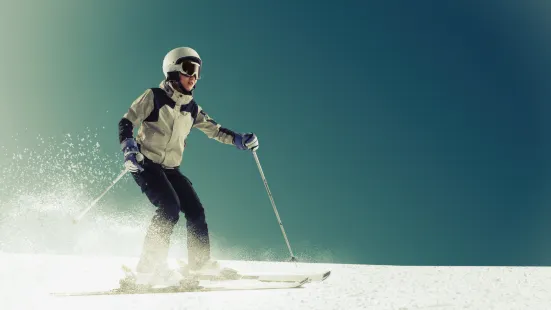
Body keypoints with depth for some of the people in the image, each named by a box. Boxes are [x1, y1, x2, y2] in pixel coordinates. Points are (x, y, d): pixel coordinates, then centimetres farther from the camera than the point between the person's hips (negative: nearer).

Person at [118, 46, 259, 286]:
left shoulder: (192, 109, 9)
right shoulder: (154, 97, -8)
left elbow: (214, 130, 14)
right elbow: (126, 123, -8)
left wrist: (241, 140, -1)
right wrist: (129, 149, -24)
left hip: (170, 169, 7)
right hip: (145, 164, -7)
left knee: (195, 210, 0)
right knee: (169, 207, -25)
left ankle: (201, 263, 16)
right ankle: (149, 269, -24)